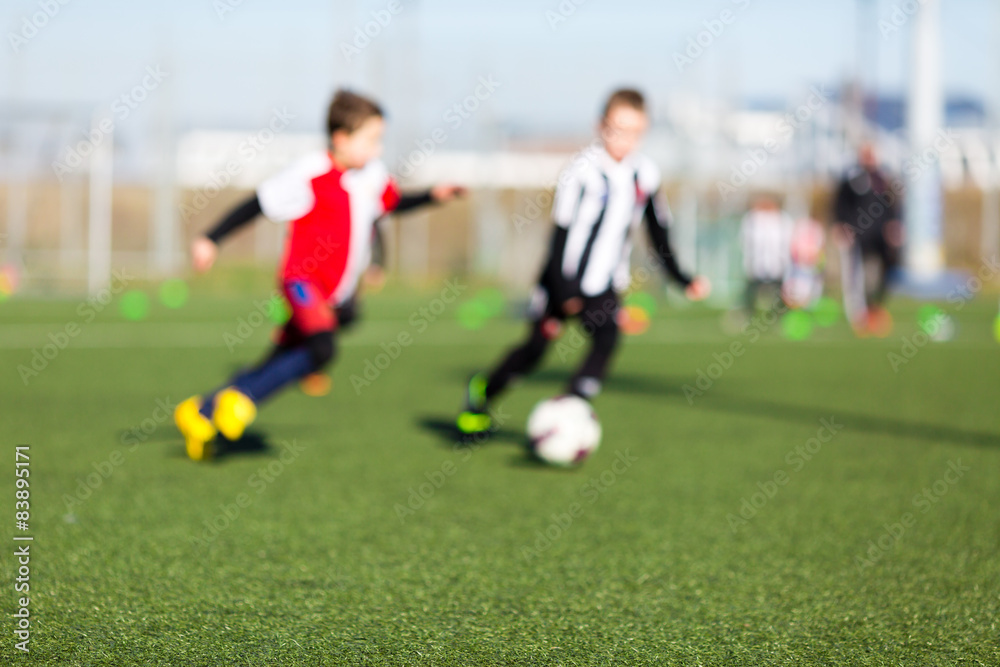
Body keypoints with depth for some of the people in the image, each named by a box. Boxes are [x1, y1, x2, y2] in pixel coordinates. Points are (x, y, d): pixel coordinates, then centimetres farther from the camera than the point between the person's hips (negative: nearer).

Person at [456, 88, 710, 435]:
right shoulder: (584, 169, -17)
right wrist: (563, 287, -20)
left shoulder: (646, 174, -1)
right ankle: (483, 390, 27)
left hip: (604, 285, 4)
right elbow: (561, 230, -15)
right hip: (564, 279, -4)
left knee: (607, 341, -19)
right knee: (536, 346, 2)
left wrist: (682, 278, 9)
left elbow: (658, 231, 12)